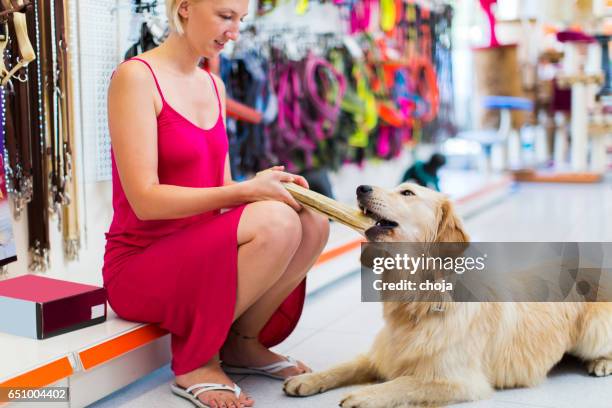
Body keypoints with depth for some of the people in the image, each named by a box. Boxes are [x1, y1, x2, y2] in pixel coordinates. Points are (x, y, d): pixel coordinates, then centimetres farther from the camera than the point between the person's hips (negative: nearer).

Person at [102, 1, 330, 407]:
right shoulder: (135, 77, -13)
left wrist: (266, 188, -10)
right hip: (138, 267, -7)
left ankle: (242, 343, 4)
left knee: (313, 222, -14)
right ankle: (194, 362, -11)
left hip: (203, 249, 7)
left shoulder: (214, 86, 11)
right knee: (276, 221, -29)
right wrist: (245, 191, -24)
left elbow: (221, 190, 10)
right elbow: (145, 199, -20)